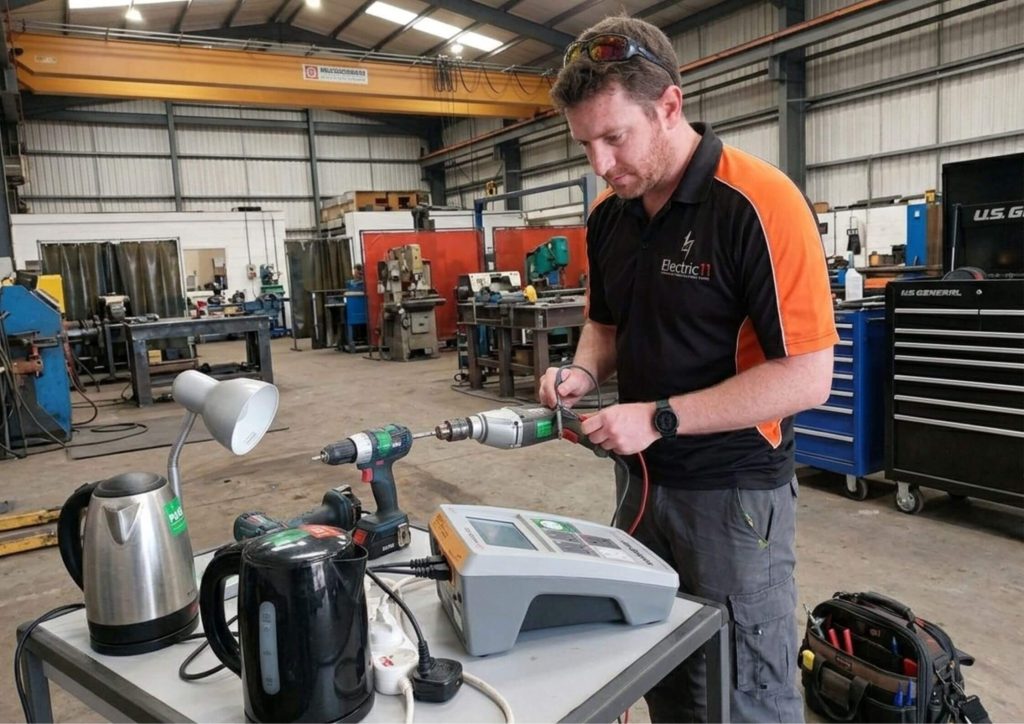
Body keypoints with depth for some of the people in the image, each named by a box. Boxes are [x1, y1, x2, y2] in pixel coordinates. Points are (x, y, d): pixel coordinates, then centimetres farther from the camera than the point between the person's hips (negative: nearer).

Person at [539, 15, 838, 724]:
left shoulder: (759, 204, -19)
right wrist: (584, 372, -5)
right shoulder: (609, 214, 3)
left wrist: (660, 418, -22)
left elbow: (807, 378, -20)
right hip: (641, 479, 7)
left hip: (735, 491, -6)